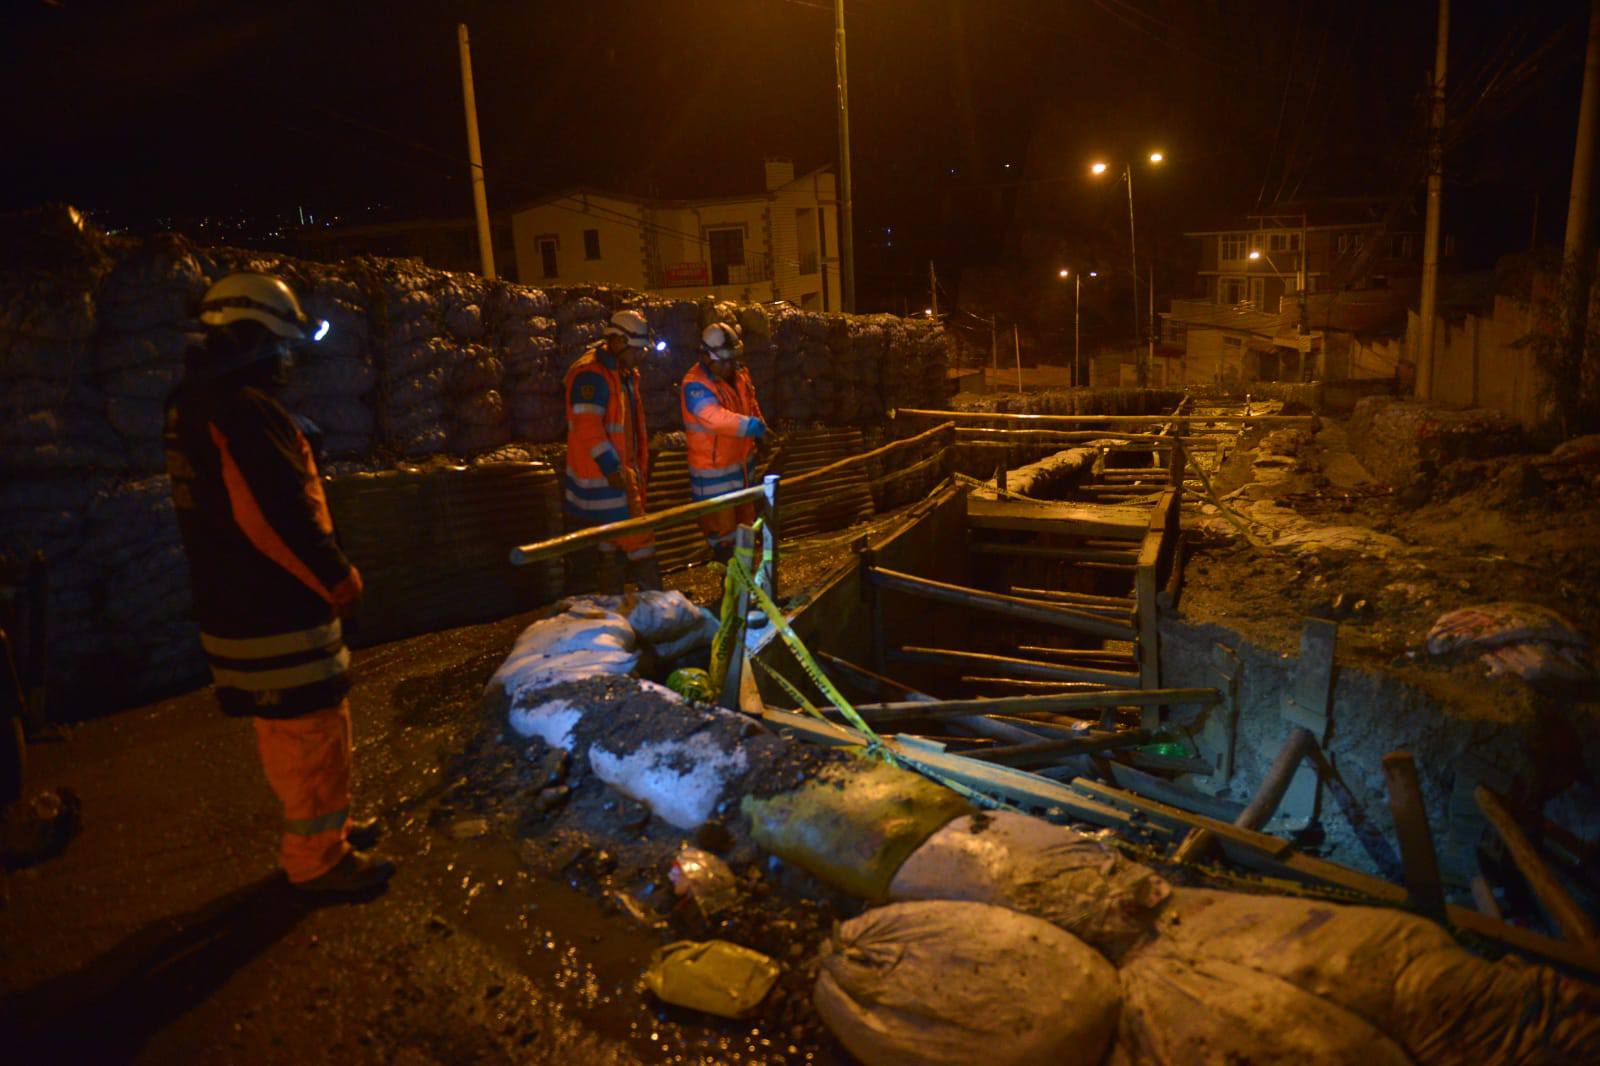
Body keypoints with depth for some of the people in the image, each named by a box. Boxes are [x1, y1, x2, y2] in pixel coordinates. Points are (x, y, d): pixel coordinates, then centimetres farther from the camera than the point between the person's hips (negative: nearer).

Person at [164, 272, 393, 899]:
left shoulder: (196, 404, 12)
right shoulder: (243, 410, -22)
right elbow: (285, 517, -26)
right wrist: (340, 580, -13)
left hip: (237, 606, 10)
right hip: (277, 615, -10)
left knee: (287, 729, 22)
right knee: (312, 732, 2)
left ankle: (319, 826, 37)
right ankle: (317, 859, 14)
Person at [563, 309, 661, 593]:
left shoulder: (624, 373, 16)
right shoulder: (592, 374, -16)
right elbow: (588, 428, -24)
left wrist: (637, 468, 23)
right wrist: (613, 469, -23)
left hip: (623, 472, 10)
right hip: (604, 478, -10)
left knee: (613, 546, 14)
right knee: (639, 541, -8)